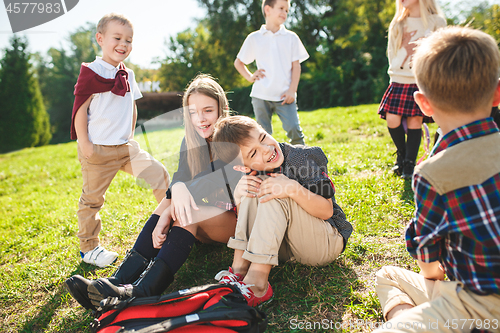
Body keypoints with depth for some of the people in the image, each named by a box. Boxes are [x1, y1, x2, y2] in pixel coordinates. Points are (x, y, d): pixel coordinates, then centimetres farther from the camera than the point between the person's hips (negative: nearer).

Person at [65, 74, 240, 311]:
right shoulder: (191, 142, 3)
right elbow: (182, 176, -15)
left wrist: (169, 213, -36)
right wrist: (177, 187, -41)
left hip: (240, 218, -5)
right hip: (206, 223, 5)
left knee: (185, 210, -30)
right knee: (170, 201, -22)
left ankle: (142, 292, -40)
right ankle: (121, 279, -31)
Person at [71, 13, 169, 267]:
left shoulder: (127, 75, 11)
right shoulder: (92, 72, -9)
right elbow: (80, 108, -11)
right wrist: (83, 143, -15)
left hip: (126, 146, 6)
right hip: (98, 150, -6)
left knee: (158, 173, -1)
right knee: (92, 198, 5)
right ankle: (88, 248, 20)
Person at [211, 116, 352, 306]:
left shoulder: (304, 157, -16)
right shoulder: (252, 174, -5)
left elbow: (327, 211, -18)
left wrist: (294, 189, -35)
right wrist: (238, 195, -24)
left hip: (327, 242, -4)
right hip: (284, 246, 4)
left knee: (274, 193, -28)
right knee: (252, 191, -17)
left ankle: (256, 283, -35)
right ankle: (239, 270, -24)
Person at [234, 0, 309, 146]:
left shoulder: (291, 37, 8)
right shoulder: (254, 38, 8)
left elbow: (296, 66, 5)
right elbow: (238, 62, 17)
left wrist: (292, 90, -6)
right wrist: (250, 77, 2)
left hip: (284, 95, 0)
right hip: (261, 95, 1)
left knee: (293, 128, -13)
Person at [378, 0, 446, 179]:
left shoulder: (437, 23, 2)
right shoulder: (396, 25, 13)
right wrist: (397, 75, 5)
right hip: (398, 82, 3)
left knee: (415, 120, -7)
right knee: (392, 120, -6)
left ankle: (410, 164, 7)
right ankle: (402, 155, 20)